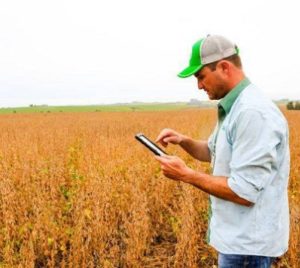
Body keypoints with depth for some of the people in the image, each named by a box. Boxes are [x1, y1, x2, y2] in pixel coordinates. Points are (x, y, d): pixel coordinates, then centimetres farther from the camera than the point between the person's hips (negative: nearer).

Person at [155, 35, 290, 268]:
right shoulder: (235, 108, 9)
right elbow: (214, 152, 19)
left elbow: (244, 192, -28)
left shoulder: (254, 113, -25)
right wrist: (182, 140, 1)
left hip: (248, 243, -10)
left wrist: (186, 174, -20)